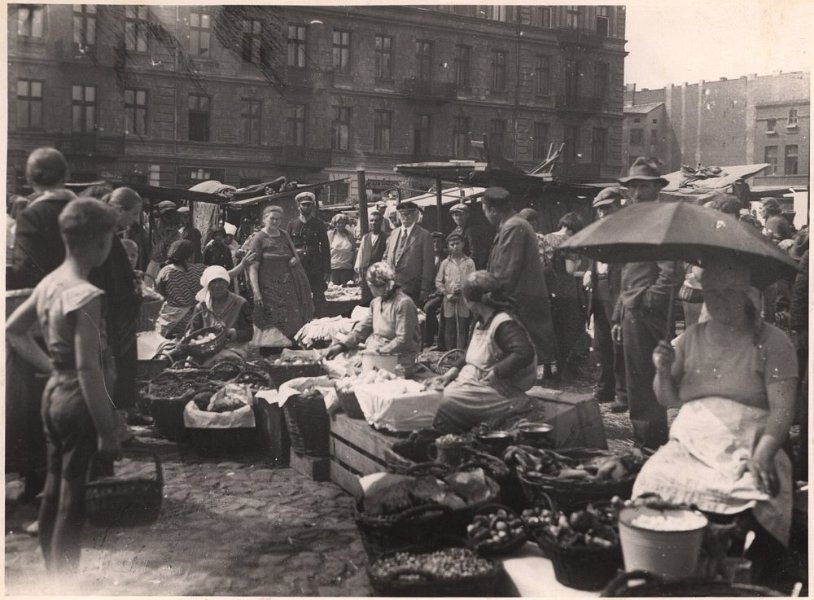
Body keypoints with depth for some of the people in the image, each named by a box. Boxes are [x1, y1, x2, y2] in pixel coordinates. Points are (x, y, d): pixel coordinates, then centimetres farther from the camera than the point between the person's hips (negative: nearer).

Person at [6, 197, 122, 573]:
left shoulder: (49, 283, 5)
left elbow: (13, 330, 18)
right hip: (79, 402, -9)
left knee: (53, 493, 18)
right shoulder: (87, 296, -21)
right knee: (74, 503, 0)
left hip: (54, 395, 9)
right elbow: (89, 369, -24)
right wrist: (107, 431, -20)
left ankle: (53, 574, 31)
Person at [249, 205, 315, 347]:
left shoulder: (284, 235, 12)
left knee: (291, 324, 5)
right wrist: (256, 292, -19)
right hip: (269, 289, -6)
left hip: (287, 287, 6)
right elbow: (253, 267, -10)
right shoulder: (259, 238, -5)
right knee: (272, 326, -7)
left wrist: (295, 259, 1)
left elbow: (295, 254, 26)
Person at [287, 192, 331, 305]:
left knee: (319, 298, -3)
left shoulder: (319, 225, 5)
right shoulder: (292, 225, 8)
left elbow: (326, 248, 4)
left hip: (316, 270, -1)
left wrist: (327, 271, -3)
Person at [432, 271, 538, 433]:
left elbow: (524, 353, -33)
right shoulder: (482, 321, 13)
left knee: (445, 403, -19)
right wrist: (454, 370, 8)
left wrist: (495, 372, -26)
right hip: (474, 380, 10)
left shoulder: (504, 324, -20)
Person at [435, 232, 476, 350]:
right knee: (449, 329, 5)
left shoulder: (469, 262, 3)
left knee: (462, 329, 0)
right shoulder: (445, 263, 8)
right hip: (449, 301, 1)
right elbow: (438, 281, 7)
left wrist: (463, 291, -16)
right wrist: (447, 294, -5)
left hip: (464, 300, -1)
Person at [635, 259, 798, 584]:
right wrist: (663, 371, -5)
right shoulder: (691, 338, 15)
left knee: (759, 496, -33)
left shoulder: (772, 342, 3)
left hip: (748, 446, -3)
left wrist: (763, 453, -22)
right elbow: (669, 400, 16)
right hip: (690, 444, 3)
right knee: (654, 482, -26)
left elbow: (782, 408, -6)